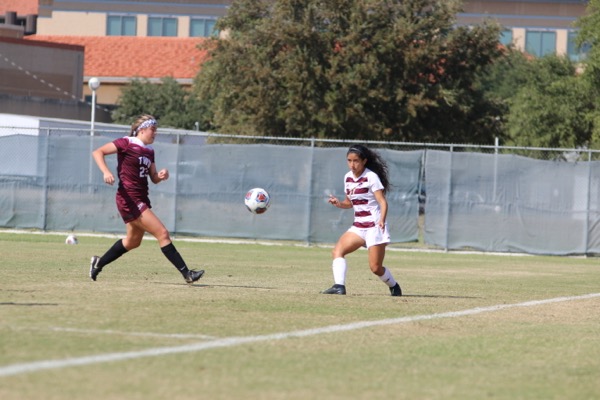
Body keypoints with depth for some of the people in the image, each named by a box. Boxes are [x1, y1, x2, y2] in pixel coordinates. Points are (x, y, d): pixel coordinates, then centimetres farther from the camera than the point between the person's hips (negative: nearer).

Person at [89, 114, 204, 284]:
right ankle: (186, 273, -11)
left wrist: (161, 176, -5)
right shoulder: (127, 143, -10)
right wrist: (106, 172, -28)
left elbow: (154, 178, 18)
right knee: (162, 233, -12)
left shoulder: (149, 151, 13)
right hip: (130, 199, -10)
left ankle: (98, 263, 37)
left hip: (141, 200, 10)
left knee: (133, 241, 22)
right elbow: (97, 152, -12)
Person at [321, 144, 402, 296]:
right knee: (337, 251, -13)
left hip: (375, 227, -7)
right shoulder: (348, 177, 8)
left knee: (375, 267, -6)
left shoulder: (371, 177, -12)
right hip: (358, 226, 7)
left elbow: (383, 201, -17)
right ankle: (339, 286, -23)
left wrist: (382, 220, -34)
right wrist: (339, 203, -2)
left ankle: (394, 287, 20)